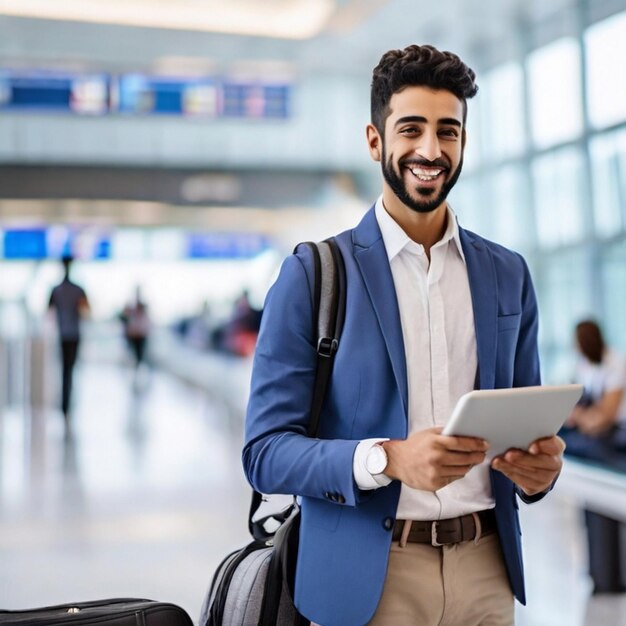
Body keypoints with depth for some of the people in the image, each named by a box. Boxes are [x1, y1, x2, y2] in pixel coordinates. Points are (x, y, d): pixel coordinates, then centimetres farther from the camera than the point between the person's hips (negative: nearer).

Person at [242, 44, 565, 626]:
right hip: (367, 578, -3)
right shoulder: (312, 275, -6)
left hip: (486, 571, 4)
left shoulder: (508, 275, 6)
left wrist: (541, 464, -10)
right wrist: (389, 458, -25)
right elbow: (265, 452, -9)